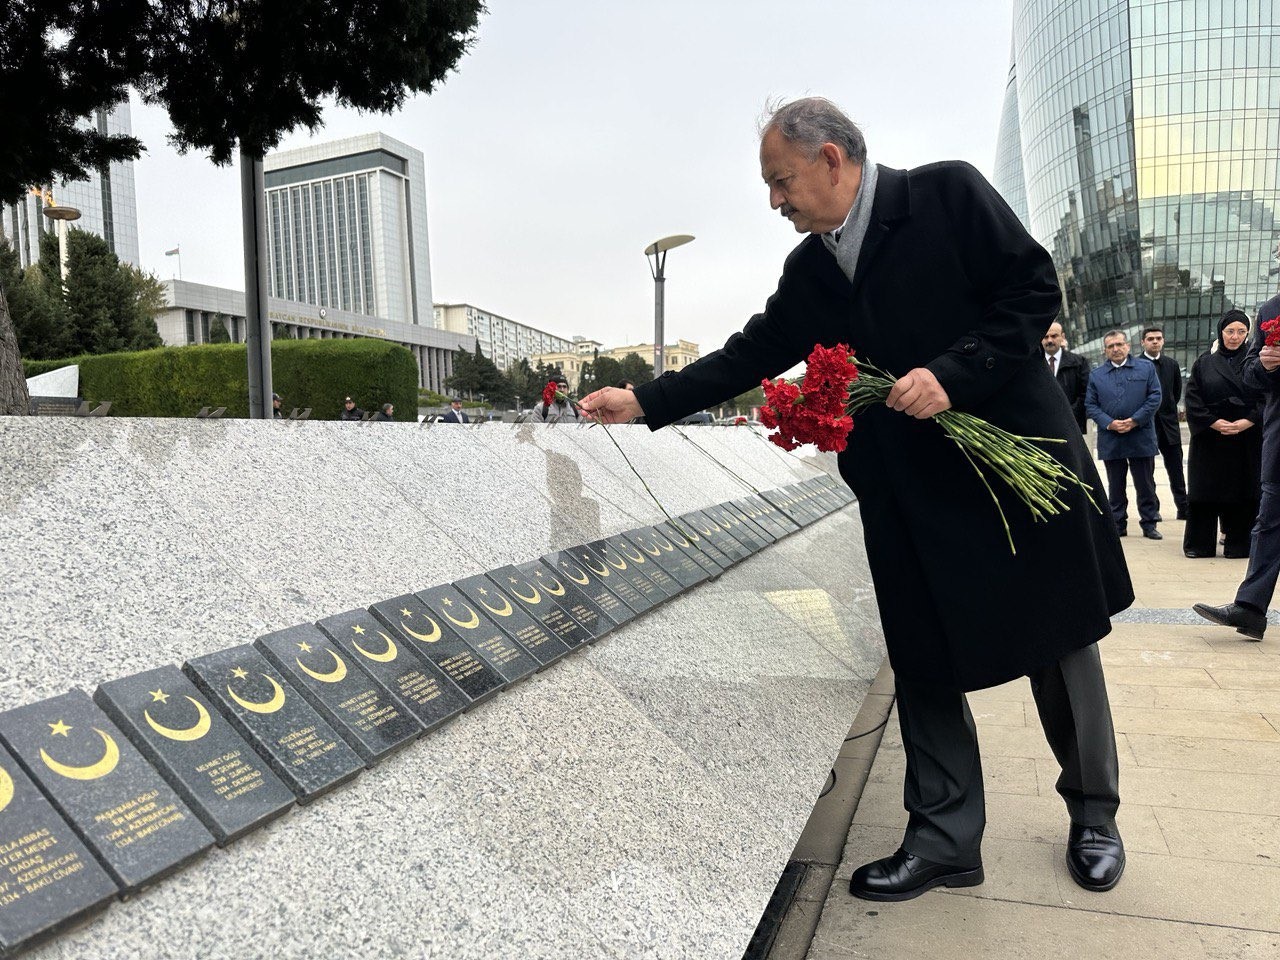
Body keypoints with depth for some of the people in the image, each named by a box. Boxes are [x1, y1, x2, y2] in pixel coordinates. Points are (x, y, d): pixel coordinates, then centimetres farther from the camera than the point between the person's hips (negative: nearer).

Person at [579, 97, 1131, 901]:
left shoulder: (949, 194, -7)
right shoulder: (810, 269, 9)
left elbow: (1036, 291, -9)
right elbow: (750, 354, 9)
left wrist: (952, 372, -21)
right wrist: (645, 401, 4)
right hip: (912, 498, 5)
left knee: (1061, 645, 11)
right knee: (924, 666, 6)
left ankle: (1094, 818, 33)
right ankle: (944, 840, 20)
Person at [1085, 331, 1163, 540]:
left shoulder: (1146, 367, 5)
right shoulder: (1096, 374, 8)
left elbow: (1155, 397, -1)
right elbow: (1090, 405, 4)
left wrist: (1135, 420, -11)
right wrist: (1109, 423, -11)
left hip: (1141, 438, -1)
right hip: (1110, 440, 1)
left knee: (1145, 484, 5)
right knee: (1116, 486, 9)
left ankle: (1149, 524, 14)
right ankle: (1118, 524, 17)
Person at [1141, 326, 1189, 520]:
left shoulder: (1172, 364, 8)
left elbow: (1177, 392, 17)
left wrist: (1168, 409, 12)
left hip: (1168, 423, 3)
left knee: (1175, 468, 5)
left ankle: (1183, 507, 9)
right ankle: (1152, 508, 10)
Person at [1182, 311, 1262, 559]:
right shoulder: (1204, 363, 7)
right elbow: (1193, 400, 1)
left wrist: (1247, 422, -14)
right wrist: (1214, 422, -11)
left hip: (1247, 439, 0)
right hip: (1210, 439, 0)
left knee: (1243, 492, 0)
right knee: (1206, 491, 2)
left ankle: (1238, 544, 8)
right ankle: (1199, 544, 8)